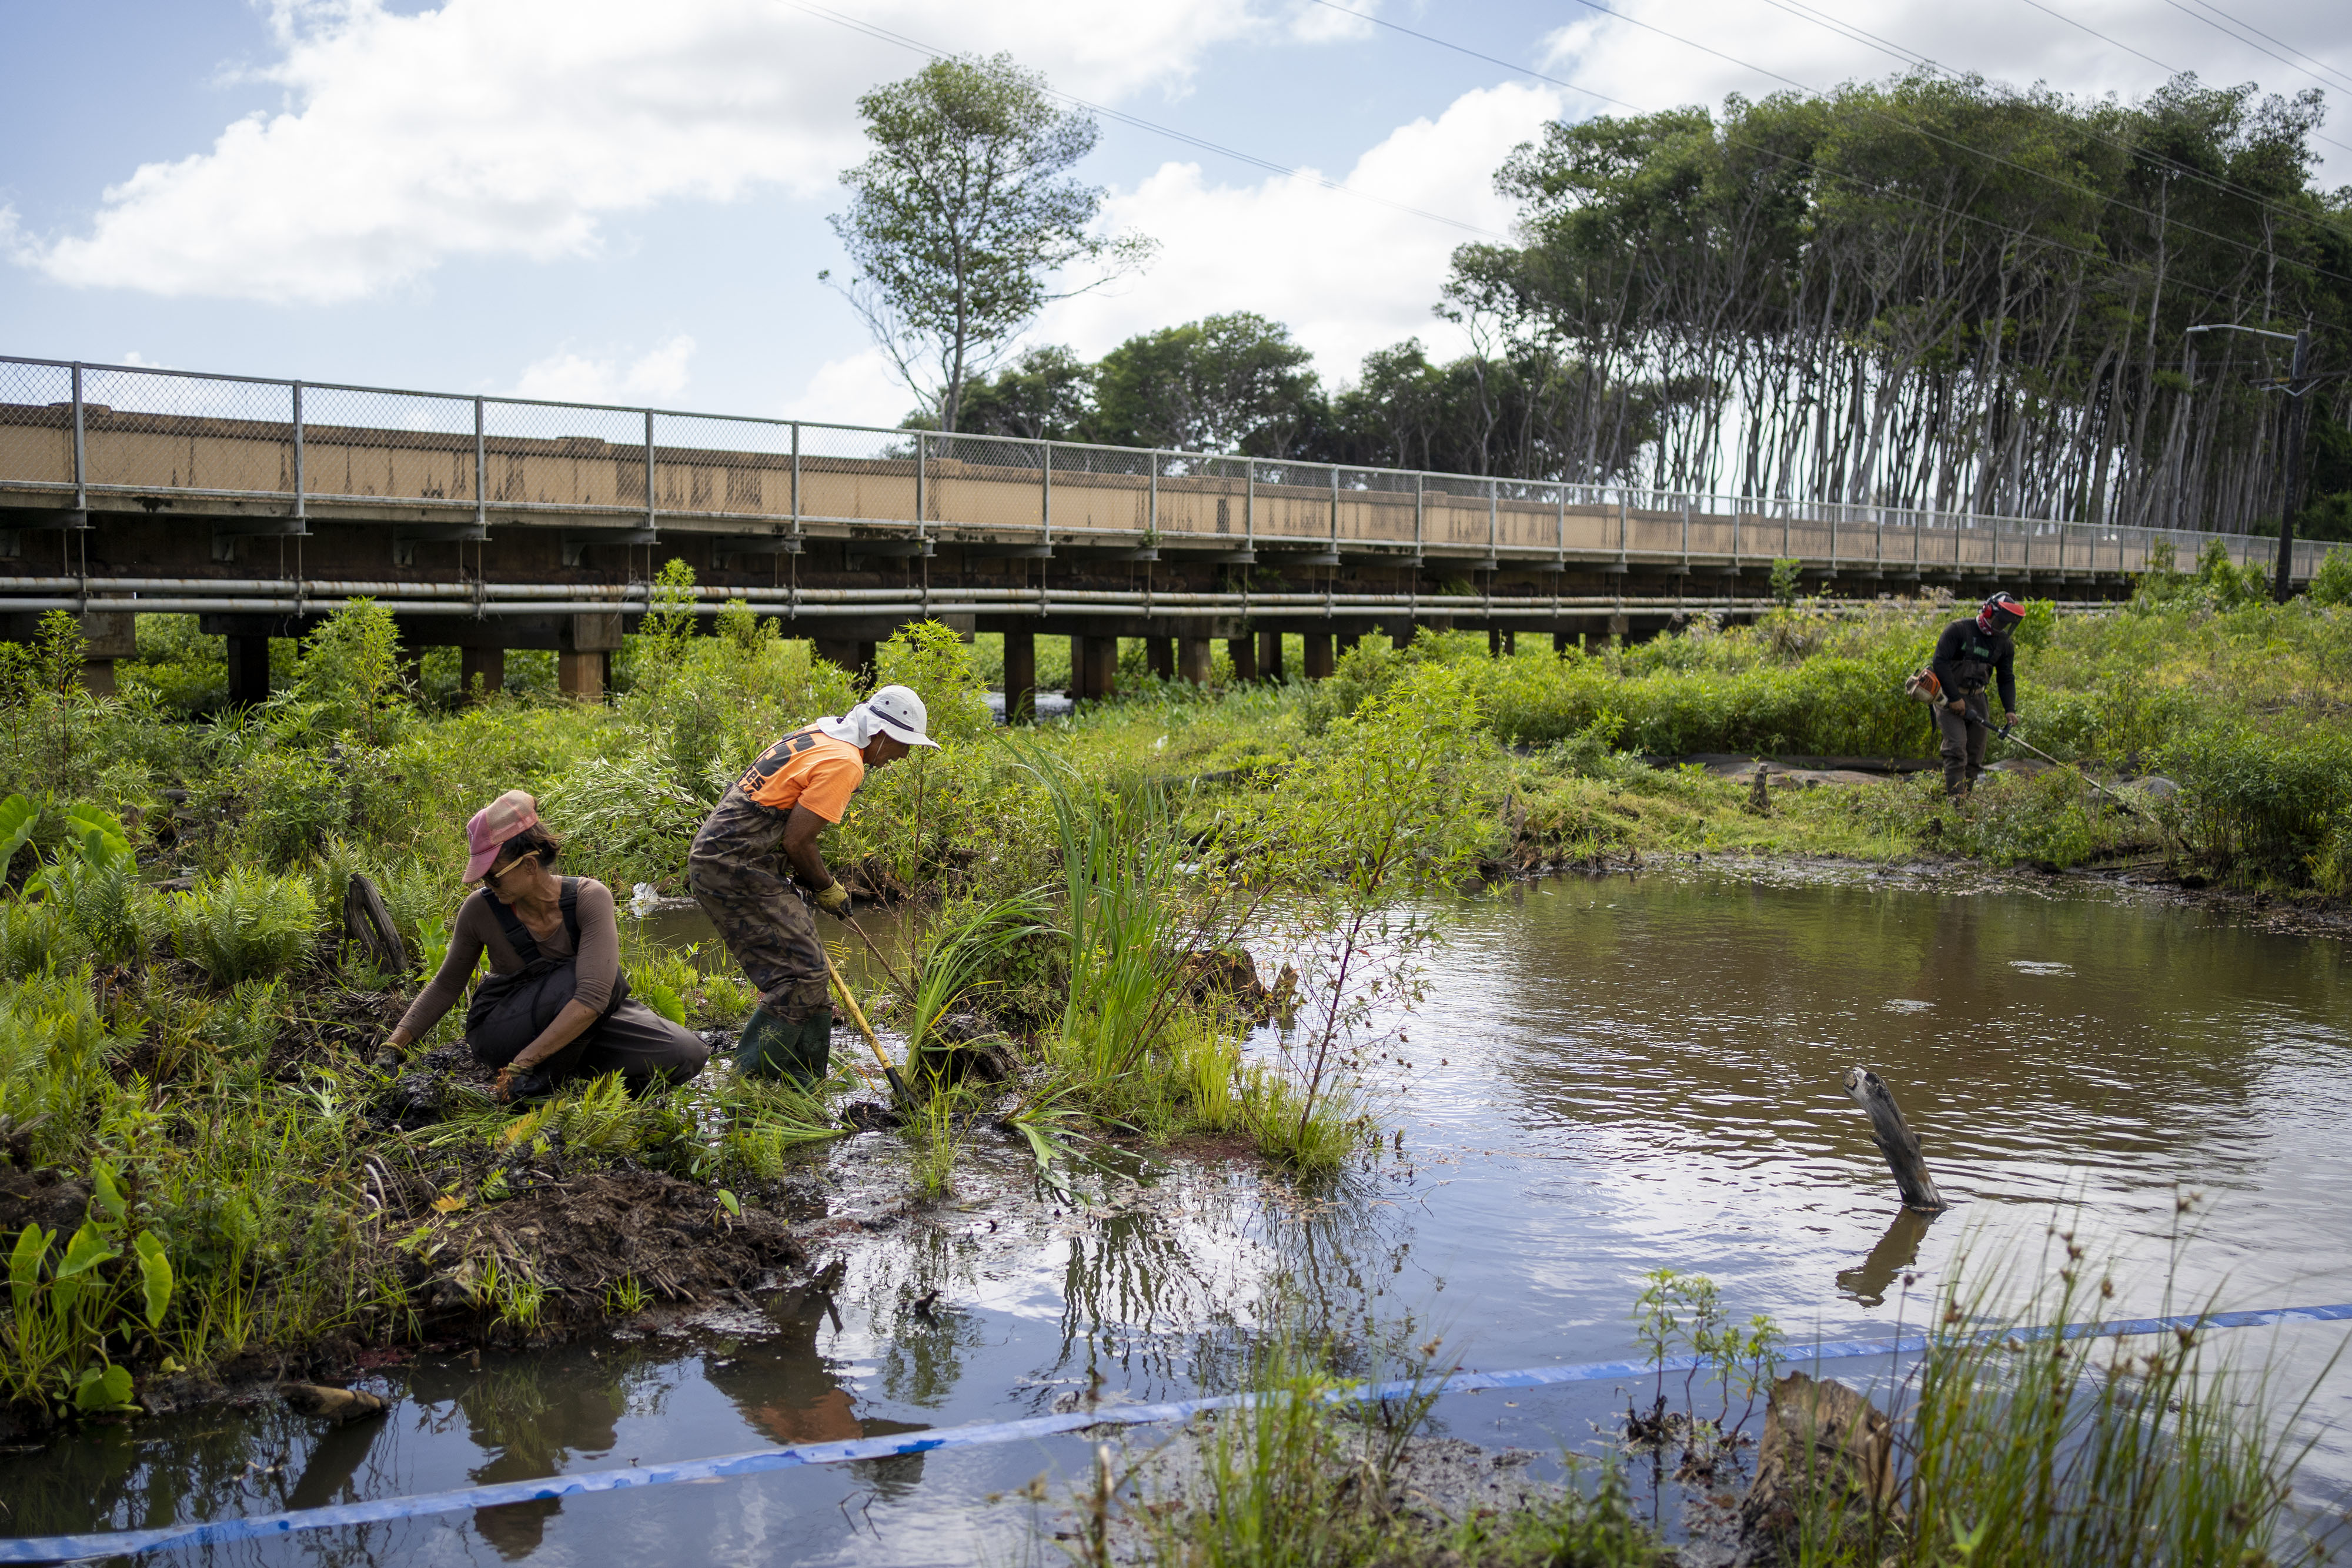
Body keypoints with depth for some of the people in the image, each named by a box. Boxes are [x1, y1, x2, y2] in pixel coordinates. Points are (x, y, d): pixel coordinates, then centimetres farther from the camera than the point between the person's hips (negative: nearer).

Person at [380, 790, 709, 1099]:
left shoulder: (589, 898, -20)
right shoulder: (480, 909, -15)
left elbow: (592, 996, -31)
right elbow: (446, 985, 2)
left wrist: (523, 1063, -36)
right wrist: (396, 1044, -9)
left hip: (574, 1019, 2)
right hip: (498, 1030, -2)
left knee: (687, 1054, -20)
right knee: (574, 977, -34)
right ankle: (542, 1084, -16)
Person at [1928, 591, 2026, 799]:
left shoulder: (2004, 645, 6)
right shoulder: (1959, 629, -12)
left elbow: (2007, 679, 10)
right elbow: (1940, 662, -16)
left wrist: (2009, 709, -6)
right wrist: (1955, 698, -18)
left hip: (1976, 699, 6)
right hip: (1949, 697, -6)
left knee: (1975, 755, 3)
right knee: (1957, 748, -18)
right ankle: (1954, 798, -20)